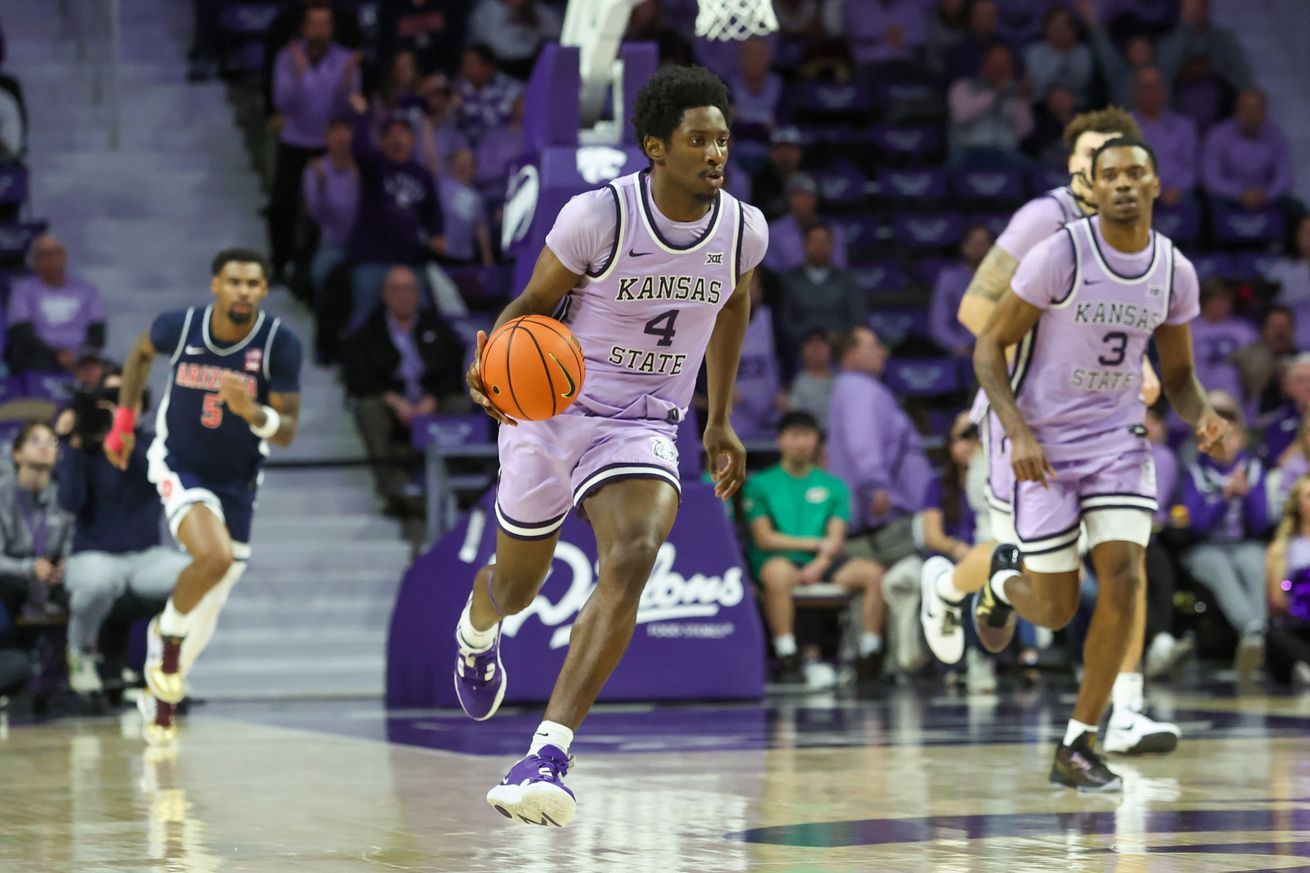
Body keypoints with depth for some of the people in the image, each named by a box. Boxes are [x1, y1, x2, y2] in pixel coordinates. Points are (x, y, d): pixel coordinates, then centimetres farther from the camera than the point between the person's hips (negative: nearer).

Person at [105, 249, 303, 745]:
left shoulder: (280, 345, -19)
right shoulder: (180, 327, -17)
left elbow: (287, 432, -17)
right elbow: (141, 353, 8)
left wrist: (252, 412, -38)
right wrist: (124, 420, 7)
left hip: (238, 481, 2)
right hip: (181, 466, -2)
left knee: (208, 609, 11)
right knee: (215, 556, -31)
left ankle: (160, 697, 35)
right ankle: (167, 632, -2)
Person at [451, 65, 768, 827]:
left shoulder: (745, 230, -6)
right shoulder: (598, 216, -18)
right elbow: (535, 303, -5)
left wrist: (720, 420, 22)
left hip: (644, 429, 1)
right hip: (552, 413, -1)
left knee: (632, 561, -29)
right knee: (519, 586, 16)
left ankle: (548, 759, -33)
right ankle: (477, 630, 60)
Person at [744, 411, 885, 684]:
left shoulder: (833, 485, 18)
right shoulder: (760, 484, 10)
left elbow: (836, 539, 5)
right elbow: (764, 538, -1)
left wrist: (819, 564, -16)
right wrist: (814, 543, -8)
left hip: (822, 563, 3)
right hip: (780, 559, -3)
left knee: (872, 572, -24)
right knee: (778, 572, -39)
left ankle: (870, 655, -22)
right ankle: (787, 659, -38)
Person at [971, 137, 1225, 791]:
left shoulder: (1175, 272, -1)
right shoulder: (1059, 256, -15)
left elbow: (1177, 374, 12)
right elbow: (988, 349, -10)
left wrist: (1203, 418, -11)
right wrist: (1018, 433, -23)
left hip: (1118, 438, 3)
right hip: (1045, 442, -3)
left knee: (1124, 578, -15)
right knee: (1056, 610, -2)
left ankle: (1077, 748, -4)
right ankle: (1006, 579, 38)